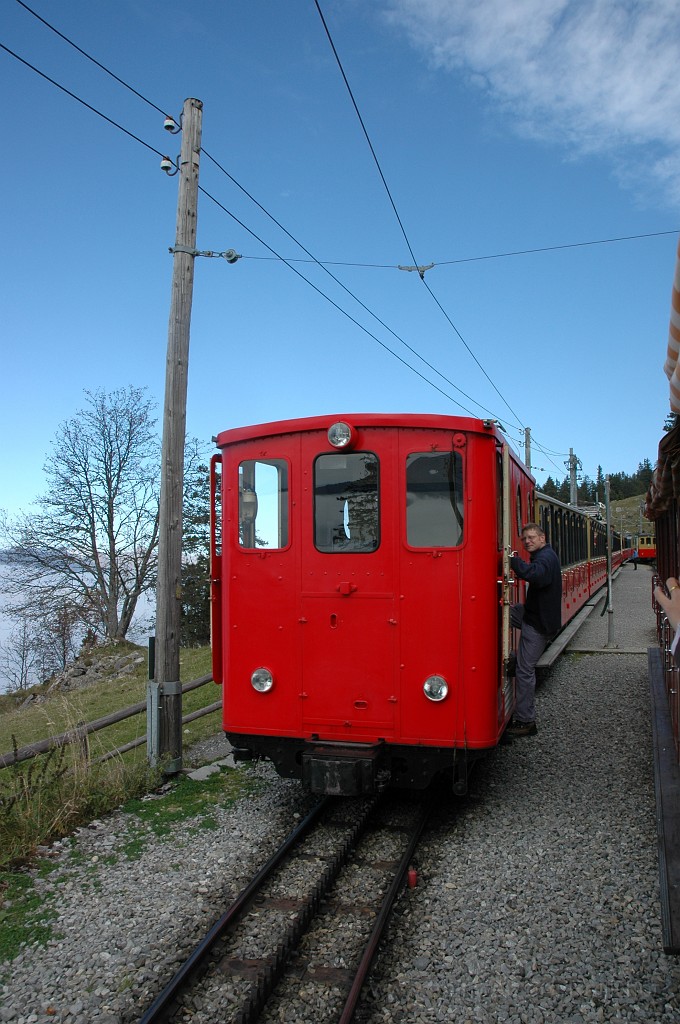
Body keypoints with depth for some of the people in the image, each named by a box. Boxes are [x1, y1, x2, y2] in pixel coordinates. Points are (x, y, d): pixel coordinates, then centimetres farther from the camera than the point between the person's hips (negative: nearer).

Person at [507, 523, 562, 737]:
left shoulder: (546, 557, -20)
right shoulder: (544, 556, 15)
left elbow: (535, 575, -41)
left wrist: (513, 559, -39)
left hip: (538, 623, -10)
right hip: (533, 614, 10)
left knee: (525, 670, -5)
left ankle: (525, 722, 3)